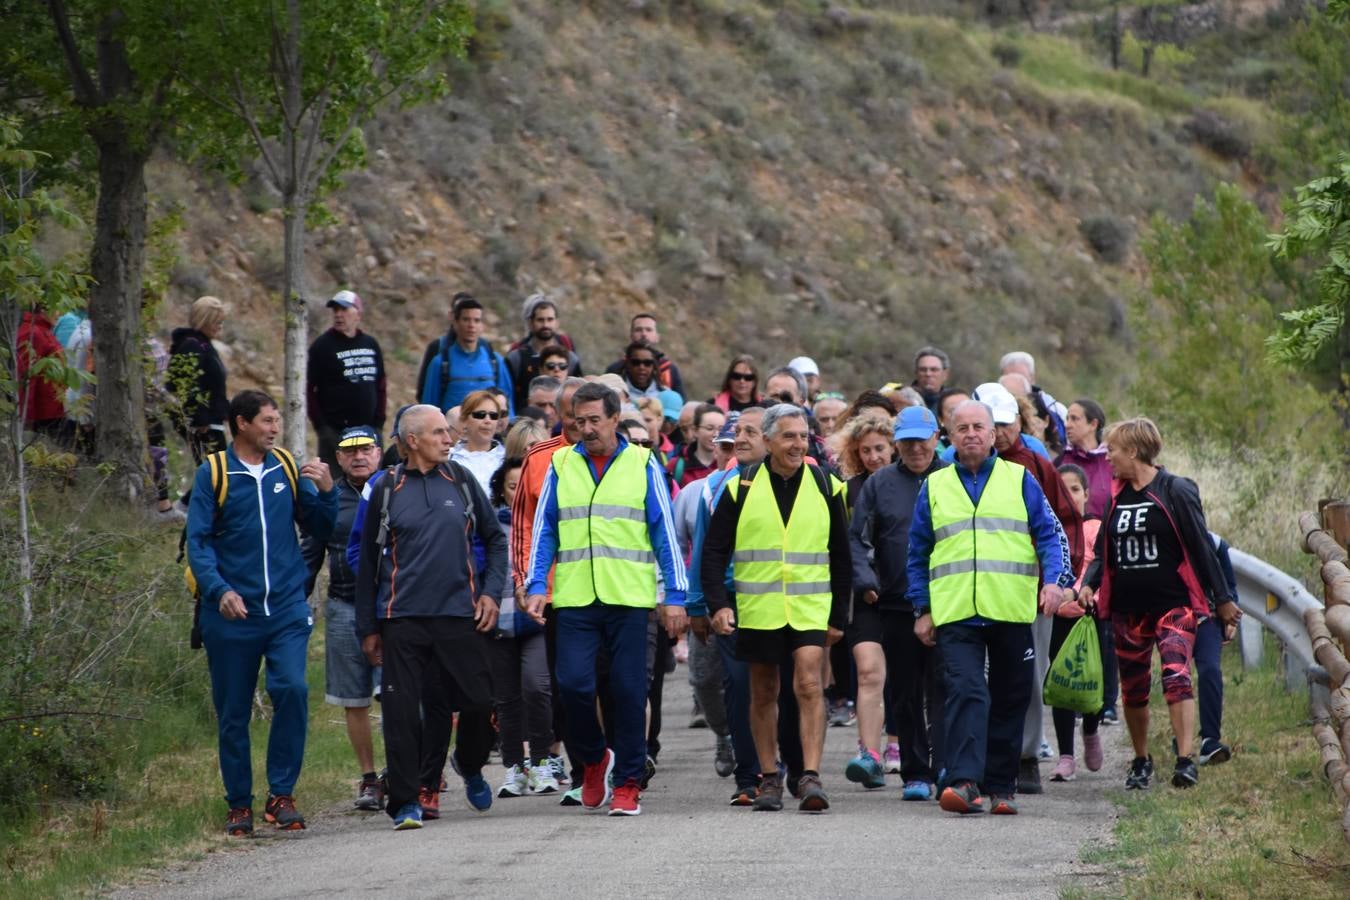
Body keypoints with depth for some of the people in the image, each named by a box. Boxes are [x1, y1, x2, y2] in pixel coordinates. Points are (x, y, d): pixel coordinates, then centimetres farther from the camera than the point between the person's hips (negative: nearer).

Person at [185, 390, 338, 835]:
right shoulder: (213, 474, -1)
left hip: (286, 608, 1)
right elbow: (198, 541, -5)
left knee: (292, 689, -18)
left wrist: (325, 490, -7)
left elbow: (320, 530, 12)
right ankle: (239, 804, 17)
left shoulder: (287, 468, 8)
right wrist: (220, 590, -20)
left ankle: (281, 794, -7)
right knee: (233, 713, 4)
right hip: (232, 614, -1)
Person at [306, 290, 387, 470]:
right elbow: (310, 389, -5)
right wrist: (320, 425, -11)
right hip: (335, 432, -5)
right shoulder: (322, 345, -3)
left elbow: (380, 386, 17)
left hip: (368, 430, 5)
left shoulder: (371, 344, 11)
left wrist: (379, 421, 8)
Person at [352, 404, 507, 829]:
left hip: (459, 616, 2)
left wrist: (490, 591, 4)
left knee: (479, 703, 2)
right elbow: (367, 561, 8)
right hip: (403, 619, -1)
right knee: (402, 711, -6)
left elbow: (494, 538, 17)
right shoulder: (384, 489, 3)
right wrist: (368, 629, 7)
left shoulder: (460, 480, 8)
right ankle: (406, 801, 2)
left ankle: (470, 767, 31)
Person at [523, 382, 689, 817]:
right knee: (574, 682, -10)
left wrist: (674, 594, 0)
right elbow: (544, 531, 12)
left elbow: (665, 532, 6)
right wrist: (536, 586, 0)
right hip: (575, 598, 1)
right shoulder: (560, 466, 9)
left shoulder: (642, 465, 5)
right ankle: (593, 758, 16)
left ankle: (627, 783, 9)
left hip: (629, 599, -1)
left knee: (628, 691, -1)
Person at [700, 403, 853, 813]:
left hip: (811, 608, -1)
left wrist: (839, 615, 8)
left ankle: (810, 777, -17)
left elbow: (841, 557, 10)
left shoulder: (824, 486, 5)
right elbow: (713, 552, 3)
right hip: (757, 610, 1)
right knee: (763, 693, 9)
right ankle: (770, 779, 19)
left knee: (809, 686, -14)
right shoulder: (742, 488, 2)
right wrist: (718, 604, -9)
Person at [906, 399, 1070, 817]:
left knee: (1010, 701, 6)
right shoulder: (935, 487, 13)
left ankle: (1000, 787, 16)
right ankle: (964, 782, -25)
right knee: (966, 693, -16)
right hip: (955, 613, -1)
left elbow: (1050, 535, 7)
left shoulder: (1020, 479, 10)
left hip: (1011, 611, 1)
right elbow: (917, 554, 17)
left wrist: (1054, 579, -9)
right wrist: (922, 609, 10)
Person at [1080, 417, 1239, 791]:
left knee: (1176, 677, -20)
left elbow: (1200, 546, -4)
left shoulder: (1175, 491, -6)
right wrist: (1090, 584, -2)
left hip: (1173, 605, -6)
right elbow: (1104, 550, 17)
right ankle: (1141, 761, 25)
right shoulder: (1116, 497, 11)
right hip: (1127, 608, 6)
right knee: (1133, 689, 10)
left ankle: (1186, 760, -26)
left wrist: (1221, 599, -2)